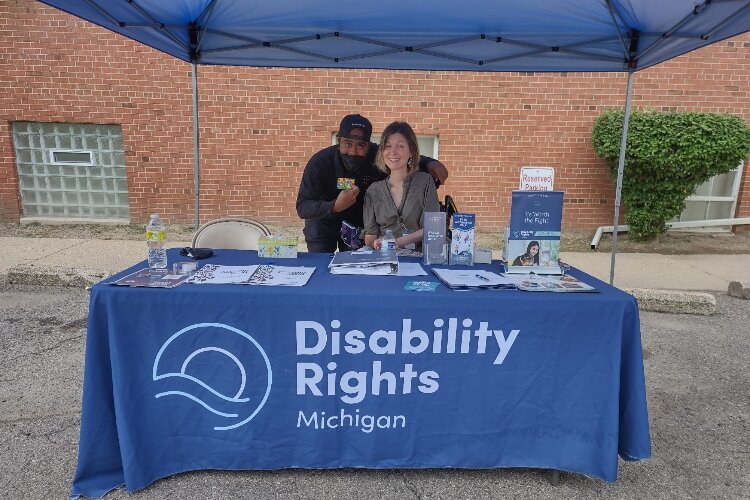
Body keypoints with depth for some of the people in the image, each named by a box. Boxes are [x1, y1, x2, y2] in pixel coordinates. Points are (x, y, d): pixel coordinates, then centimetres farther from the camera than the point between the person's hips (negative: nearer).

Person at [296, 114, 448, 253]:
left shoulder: (377, 156, -23)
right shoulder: (320, 162, -28)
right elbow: (302, 207, -30)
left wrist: (430, 163, -28)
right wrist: (334, 207, -47)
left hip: (358, 222, 2)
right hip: (323, 223, -2)